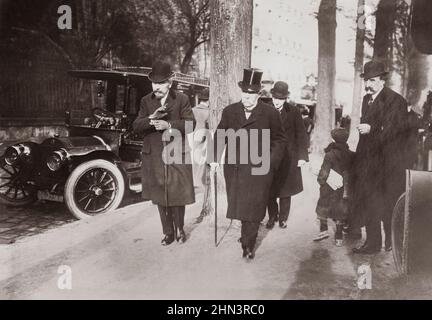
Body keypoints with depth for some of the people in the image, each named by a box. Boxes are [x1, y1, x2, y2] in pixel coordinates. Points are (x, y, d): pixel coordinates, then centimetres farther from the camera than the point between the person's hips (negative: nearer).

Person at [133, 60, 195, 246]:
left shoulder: (181, 99, -1)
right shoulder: (146, 101, 6)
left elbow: (190, 124, -9)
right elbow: (136, 126, -1)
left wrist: (169, 125, -23)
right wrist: (151, 119, -21)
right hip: (154, 157, 3)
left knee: (177, 195, 5)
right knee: (160, 196, 10)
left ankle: (179, 229, 27)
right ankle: (168, 232, 26)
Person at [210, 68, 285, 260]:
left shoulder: (270, 113, -5)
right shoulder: (229, 111, 3)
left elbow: (279, 140, 3)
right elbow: (220, 136, 12)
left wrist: (270, 163, -6)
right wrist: (215, 158, 3)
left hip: (259, 170, -3)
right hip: (234, 168, 3)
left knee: (253, 207, 2)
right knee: (238, 205, 13)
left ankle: (247, 244, 19)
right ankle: (248, 237, 35)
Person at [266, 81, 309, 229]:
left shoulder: (293, 112, -1)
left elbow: (301, 135, 1)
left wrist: (302, 156, -4)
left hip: (288, 159, 0)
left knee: (285, 191, 9)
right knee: (269, 191, 5)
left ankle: (283, 218, 25)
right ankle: (272, 217, 24)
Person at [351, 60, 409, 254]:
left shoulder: (395, 100, -9)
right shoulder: (366, 99, 14)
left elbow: (399, 128, -17)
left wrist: (372, 129, -23)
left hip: (388, 162, -7)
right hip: (368, 161, 7)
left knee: (389, 205, 4)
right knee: (368, 202, 9)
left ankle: (393, 244, 21)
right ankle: (372, 242, 20)